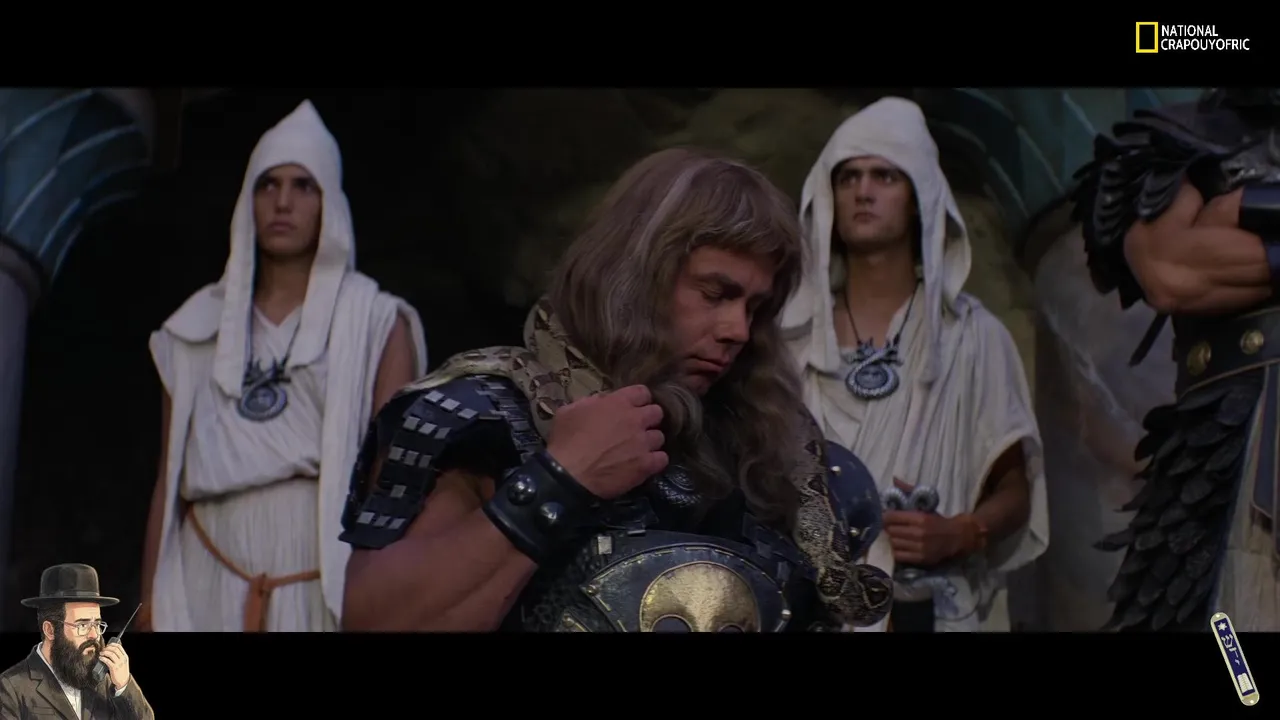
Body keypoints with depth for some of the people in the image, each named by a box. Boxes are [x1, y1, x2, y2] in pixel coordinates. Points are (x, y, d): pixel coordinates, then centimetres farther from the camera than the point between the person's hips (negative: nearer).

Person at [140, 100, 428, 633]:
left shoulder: (376, 325, 2)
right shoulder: (199, 332, 11)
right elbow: (170, 481, 11)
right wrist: (149, 608, 6)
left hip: (326, 593, -2)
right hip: (209, 594, 2)